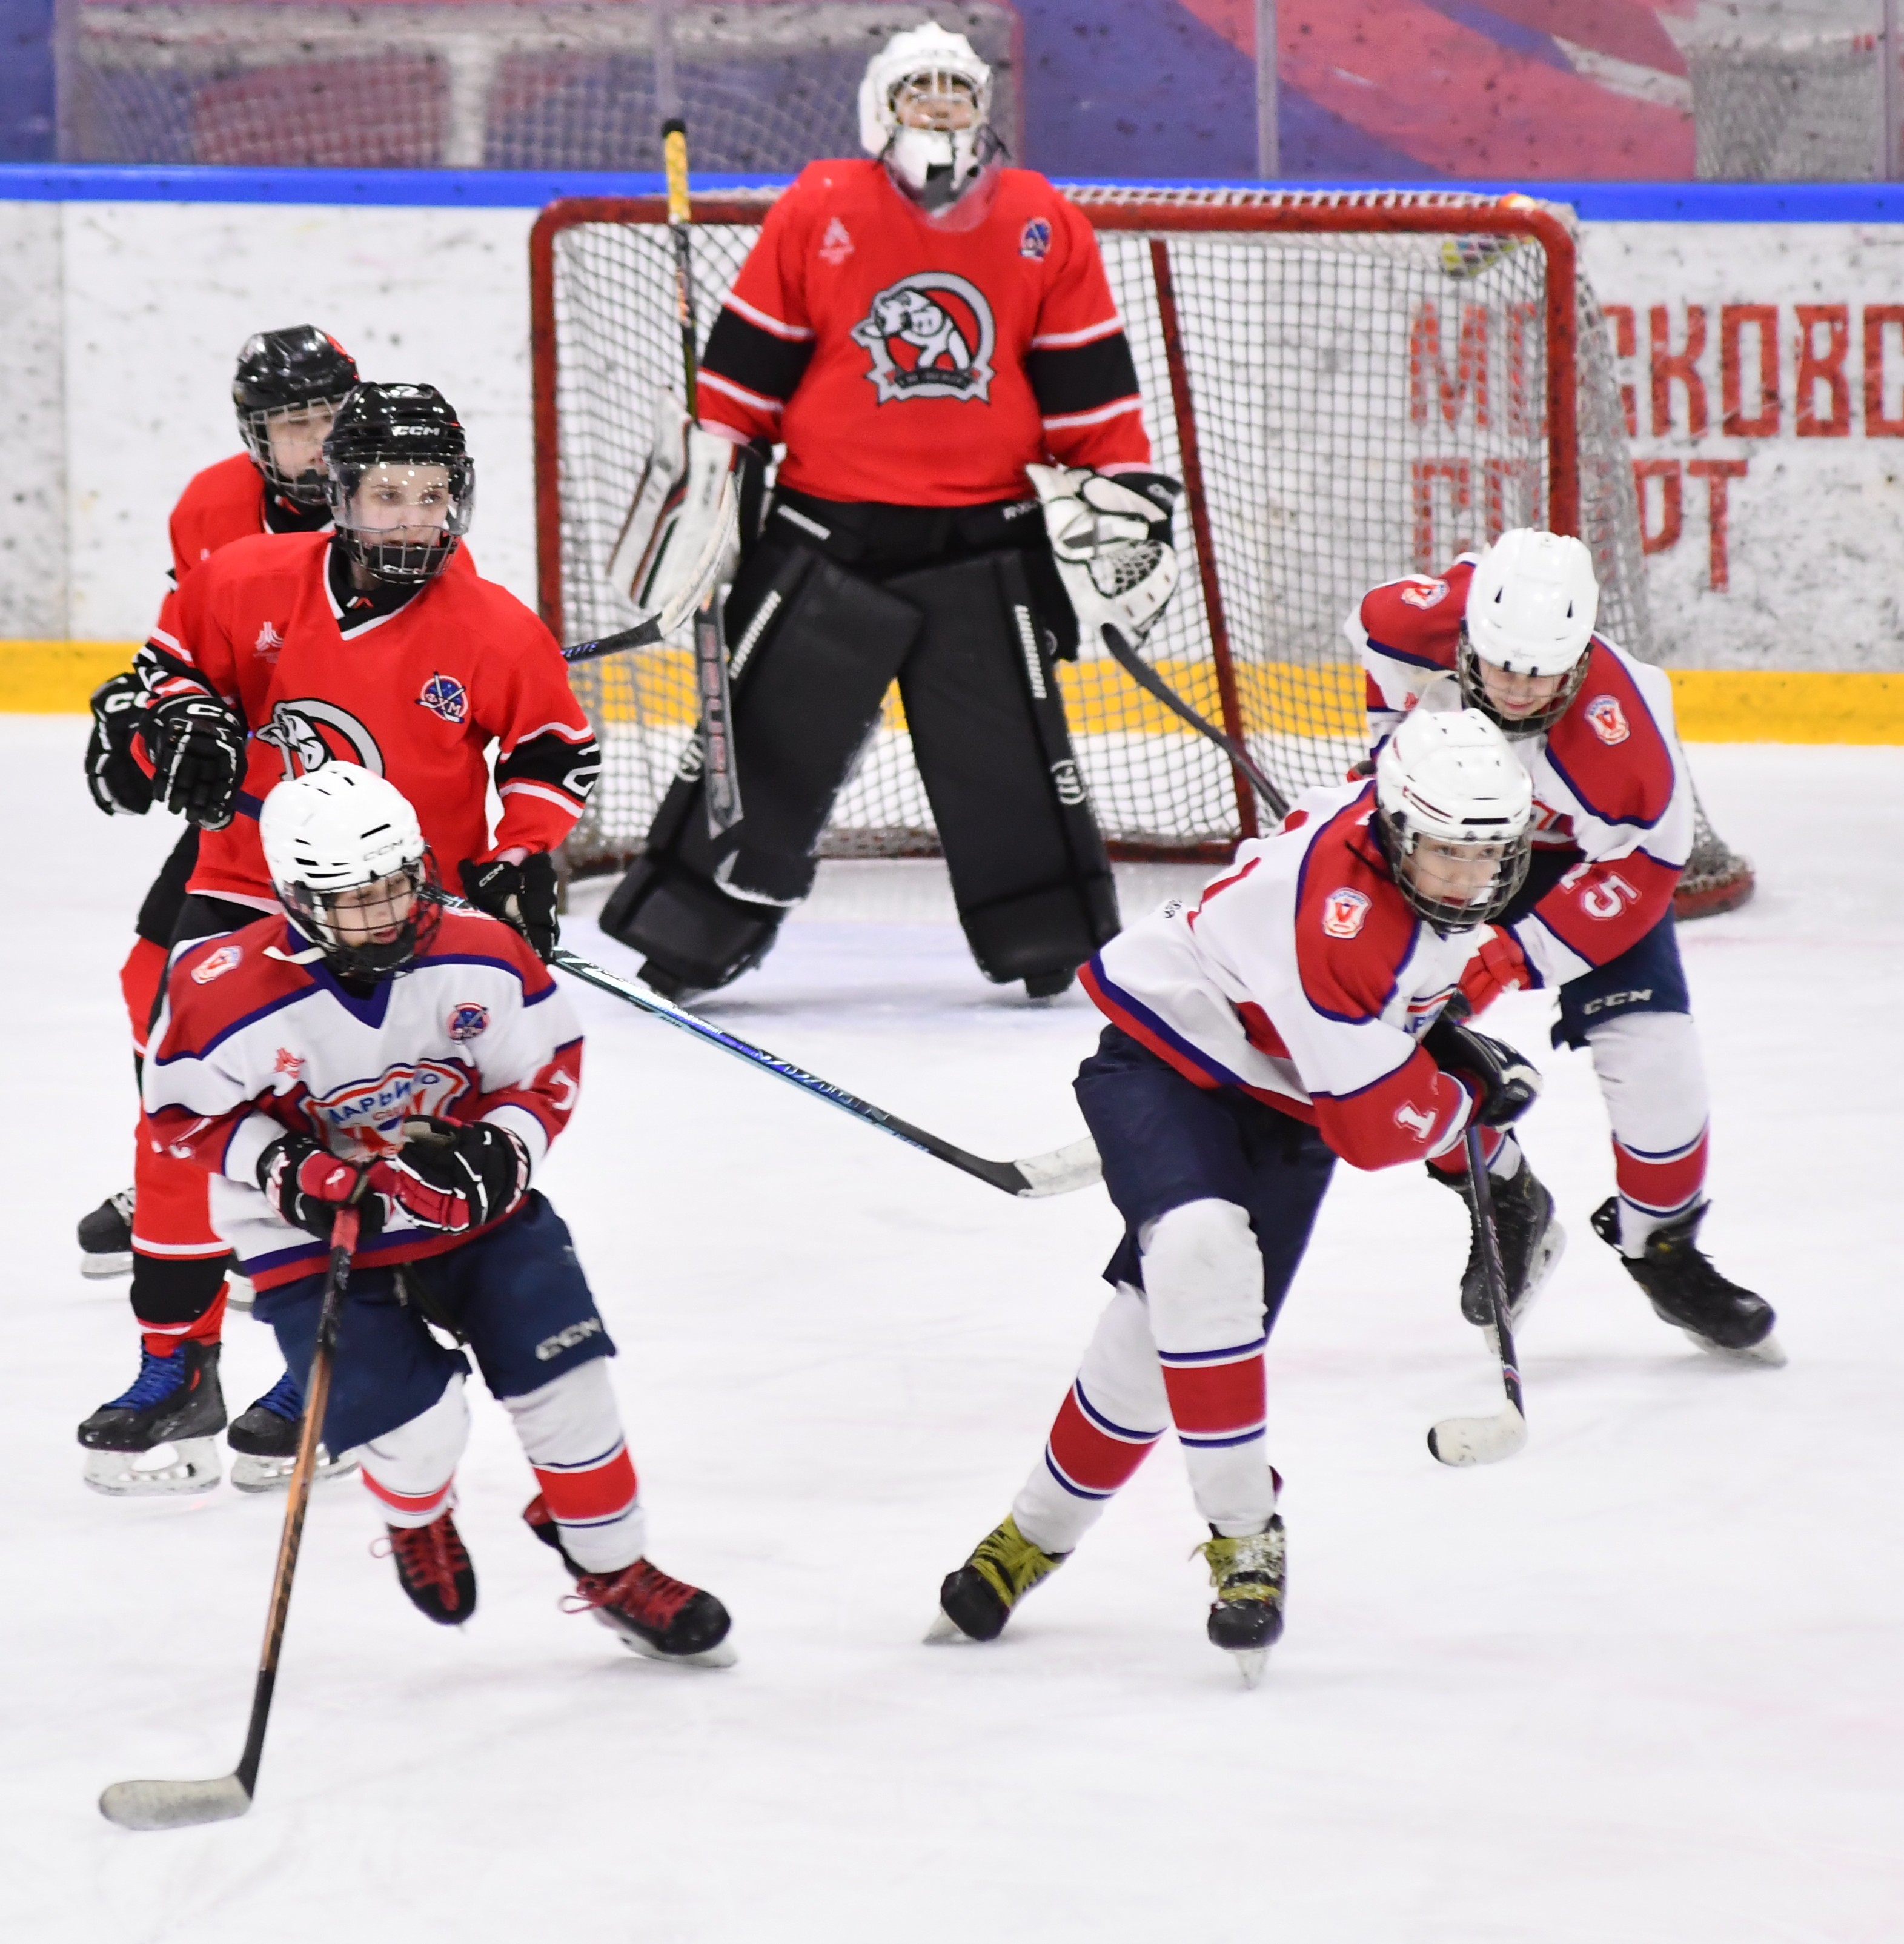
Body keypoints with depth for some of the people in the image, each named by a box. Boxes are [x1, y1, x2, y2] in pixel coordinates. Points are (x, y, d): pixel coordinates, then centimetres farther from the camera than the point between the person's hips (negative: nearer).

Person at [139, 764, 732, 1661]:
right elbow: (184, 1112, -7)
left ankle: (614, 1569, 16)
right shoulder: (226, 996, -23)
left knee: (563, 1377, -7)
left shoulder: (481, 956, -15)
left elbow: (549, 1060, 1)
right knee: (416, 1420, -16)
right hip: (316, 1240, -3)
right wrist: (287, 1170, -21)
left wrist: (505, 1148, -17)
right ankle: (415, 1518, 23)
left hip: (472, 1209, 3)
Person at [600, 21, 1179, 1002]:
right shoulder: (817, 213, -2)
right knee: (771, 741, 0)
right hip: (826, 540, -1)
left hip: (985, 544, 1)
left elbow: (1088, 383, 7)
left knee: (1011, 759, 4)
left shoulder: (1044, 228, 4)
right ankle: (688, 937, 7)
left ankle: (1057, 945, 15)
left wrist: (1129, 493, 3)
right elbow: (744, 364, 2)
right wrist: (707, 471, -1)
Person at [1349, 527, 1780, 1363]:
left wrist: (1520, 955, -31)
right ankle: (1506, 1203, 15)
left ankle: (1661, 1242, 15)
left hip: (1588, 858, -3)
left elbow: (1642, 866, -27)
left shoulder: (1617, 723, -39)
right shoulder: (1421, 622, -31)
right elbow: (1375, 630, -4)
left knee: (1653, 1057, -12)